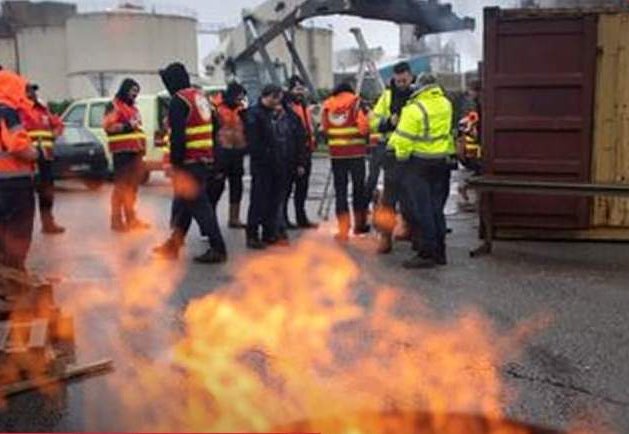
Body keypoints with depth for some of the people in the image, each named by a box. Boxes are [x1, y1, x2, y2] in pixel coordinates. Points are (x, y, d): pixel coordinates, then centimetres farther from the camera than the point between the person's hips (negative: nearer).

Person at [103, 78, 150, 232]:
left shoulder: (133, 108, 24)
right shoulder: (114, 105, -3)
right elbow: (108, 126, -15)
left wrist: (143, 147, 20)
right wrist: (127, 126, -20)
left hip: (135, 151, 9)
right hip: (122, 151, -9)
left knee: (133, 185, 12)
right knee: (121, 185, -9)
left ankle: (131, 217, 19)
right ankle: (116, 220, -5)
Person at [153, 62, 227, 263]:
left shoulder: (179, 101, -12)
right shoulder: (200, 96, 16)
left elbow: (177, 137, -19)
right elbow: (211, 129, 18)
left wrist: (175, 164, -16)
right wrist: (211, 158, 20)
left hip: (189, 161, -9)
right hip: (205, 159, 9)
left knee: (198, 203, -6)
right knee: (183, 201, 16)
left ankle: (217, 248, -5)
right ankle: (173, 245, 24)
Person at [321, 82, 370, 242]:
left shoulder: (327, 107, 6)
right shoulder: (356, 104, -4)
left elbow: (324, 129, 9)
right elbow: (364, 128, -12)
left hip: (336, 154, 2)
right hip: (356, 153, -2)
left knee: (340, 191, 5)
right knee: (359, 188, 11)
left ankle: (343, 230, 1)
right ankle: (360, 225, 20)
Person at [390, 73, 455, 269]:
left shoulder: (414, 109, -15)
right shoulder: (446, 104, 6)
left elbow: (404, 139, -15)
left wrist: (401, 157, 2)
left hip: (418, 162, -7)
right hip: (442, 160, 7)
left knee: (419, 208, -1)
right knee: (436, 206, 14)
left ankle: (427, 253, -1)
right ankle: (439, 252, 20)